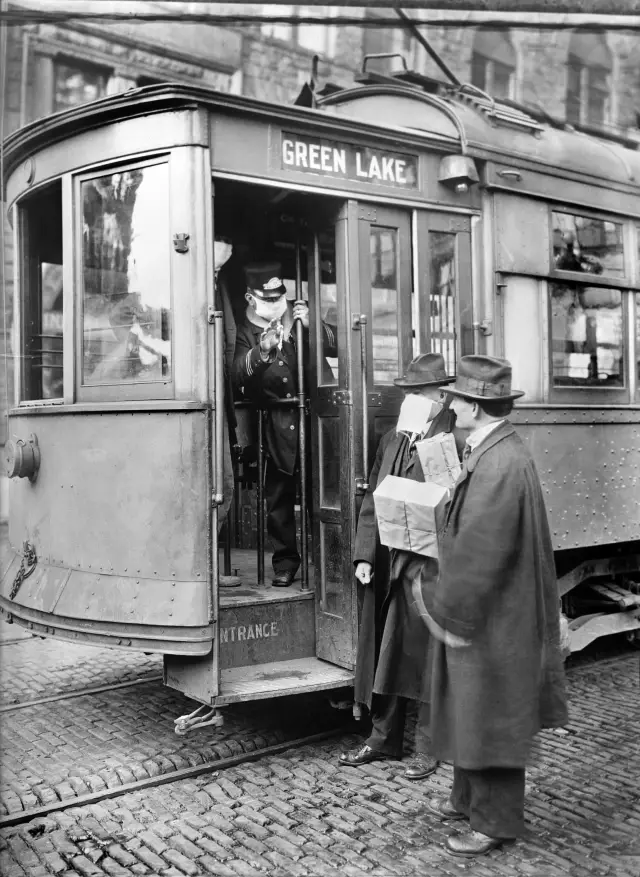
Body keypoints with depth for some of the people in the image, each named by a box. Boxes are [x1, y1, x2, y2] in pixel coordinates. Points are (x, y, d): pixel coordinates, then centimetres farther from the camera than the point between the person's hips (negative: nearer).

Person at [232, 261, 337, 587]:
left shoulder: (299, 316, 11)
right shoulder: (246, 331, 8)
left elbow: (335, 347, 5)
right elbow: (237, 376, -8)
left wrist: (311, 325, -9)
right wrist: (262, 350, -24)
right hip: (276, 424, 0)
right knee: (278, 495, 4)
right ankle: (285, 560, 17)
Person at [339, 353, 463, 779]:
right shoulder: (391, 440, 12)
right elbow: (372, 501, 12)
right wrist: (365, 555, 5)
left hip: (427, 568, -7)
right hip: (386, 567, 7)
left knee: (425, 657, 5)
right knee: (383, 654, 15)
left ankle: (429, 747, 22)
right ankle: (384, 737, 31)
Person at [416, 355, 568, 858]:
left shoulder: (503, 463, -25)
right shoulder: (488, 452, 6)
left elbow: (479, 551, -25)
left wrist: (447, 610, -15)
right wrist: (443, 597, 12)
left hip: (493, 619, -9)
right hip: (479, 610, 9)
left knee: (489, 716, 6)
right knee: (471, 712, 21)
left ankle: (495, 822, 23)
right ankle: (469, 798, 38)